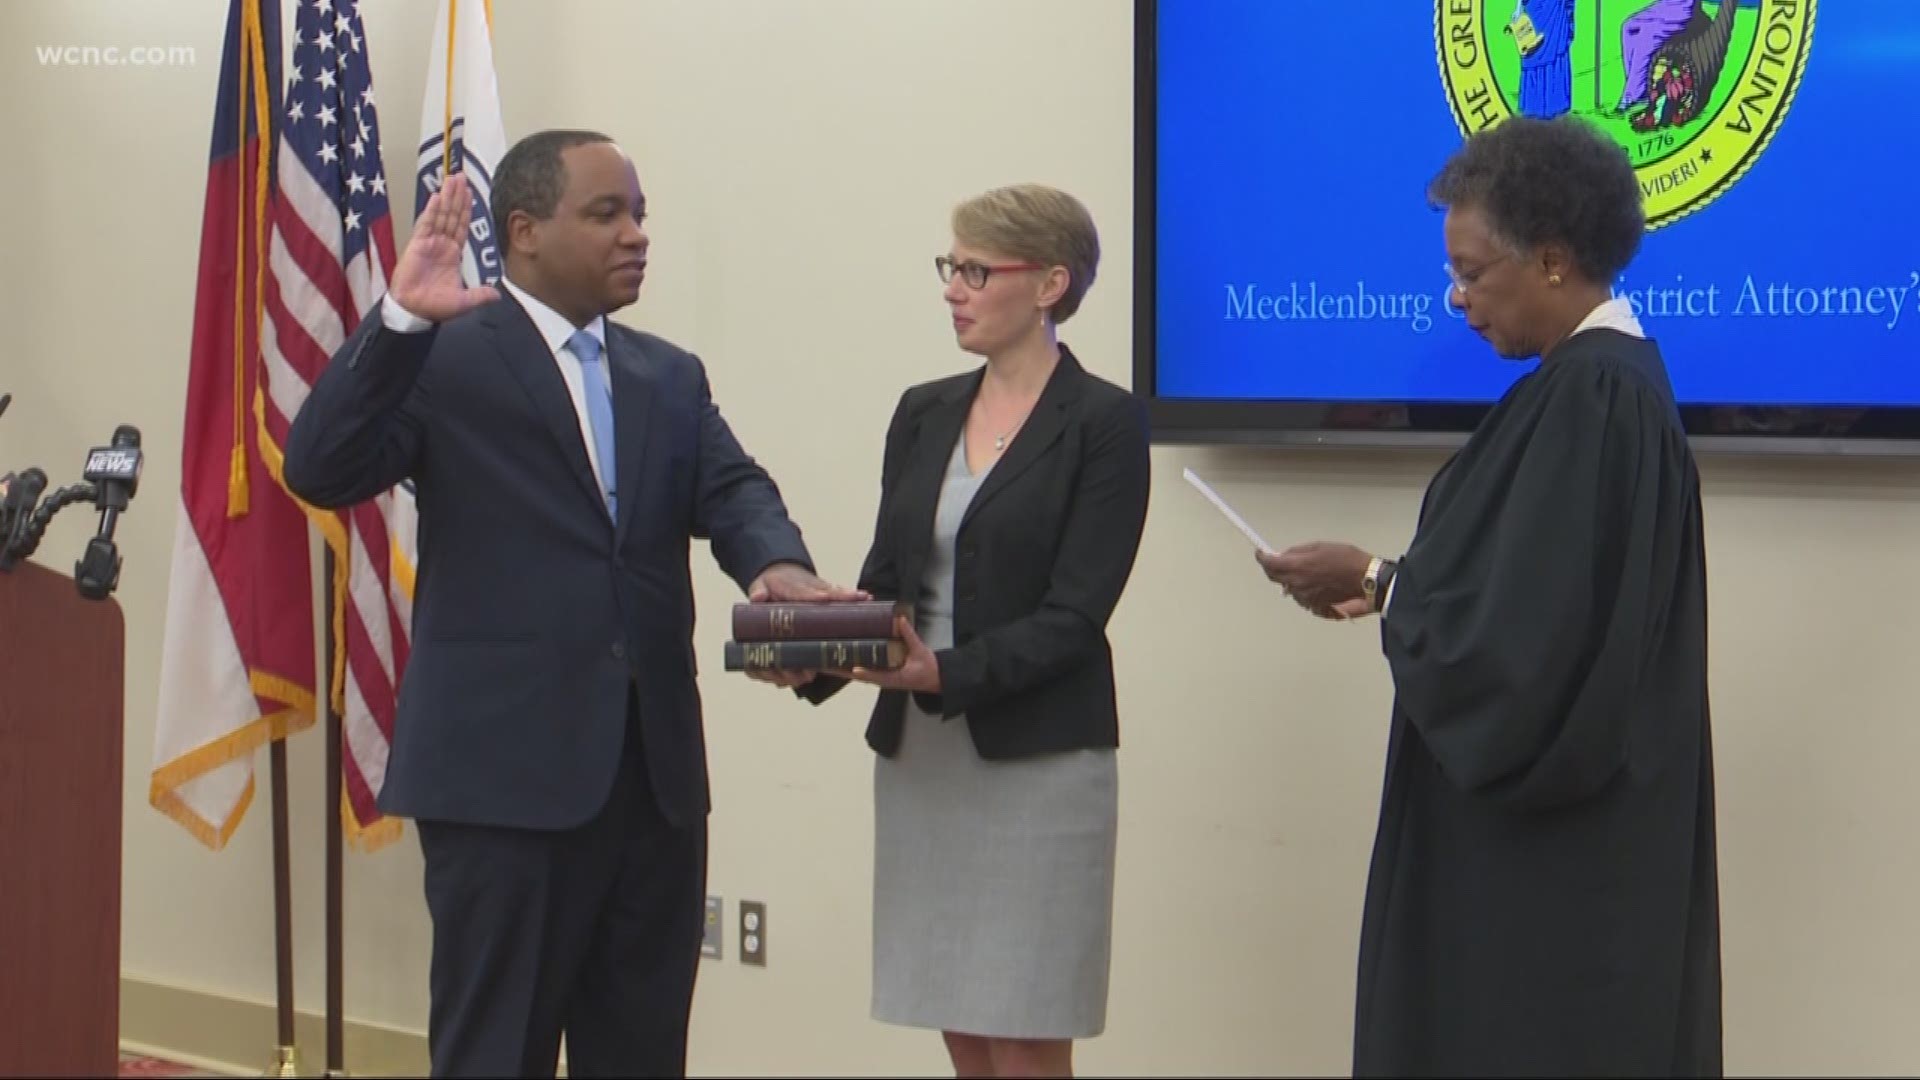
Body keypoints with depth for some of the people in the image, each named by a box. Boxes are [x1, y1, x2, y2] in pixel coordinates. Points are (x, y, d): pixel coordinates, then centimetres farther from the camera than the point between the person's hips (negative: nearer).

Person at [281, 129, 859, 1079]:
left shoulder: (670, 378, 16)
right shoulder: (444, 362, -1)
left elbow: (732, 491, 1)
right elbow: (319, 469, -14)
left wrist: (778, 566, -22)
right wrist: (399, 319, -25)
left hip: (656, 770, 6)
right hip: (505, 767, -6)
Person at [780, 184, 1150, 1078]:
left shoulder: (1104, 423, -8)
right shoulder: (924, 413, 11)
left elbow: (1073, 615, -13)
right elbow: (885, 578, 11)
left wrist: (949, 673, -26)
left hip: (1036, 761, -6)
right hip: (917, 758, 6)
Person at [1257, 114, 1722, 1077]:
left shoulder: (1590, 393, -20)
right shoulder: (1604, 377, 11)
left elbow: (1524, 618, -23)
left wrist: (1375, 582, -10)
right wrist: (1392, 584, 7)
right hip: (1555, 821, 10)